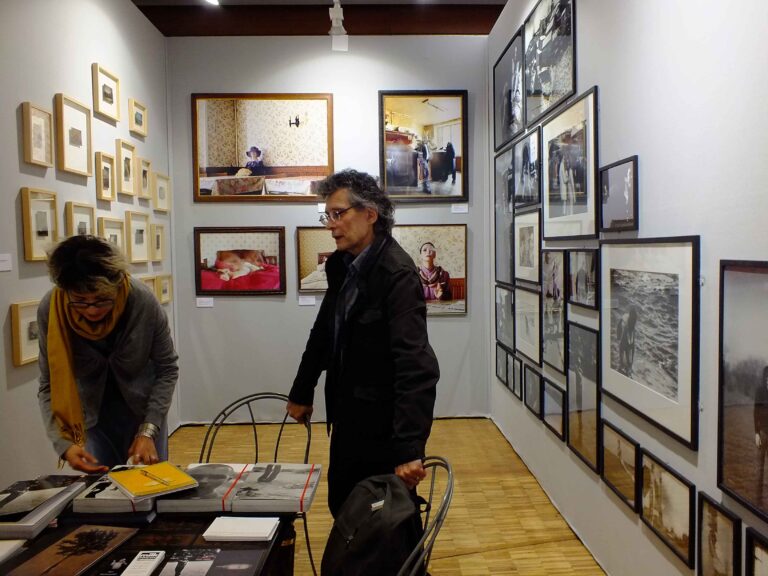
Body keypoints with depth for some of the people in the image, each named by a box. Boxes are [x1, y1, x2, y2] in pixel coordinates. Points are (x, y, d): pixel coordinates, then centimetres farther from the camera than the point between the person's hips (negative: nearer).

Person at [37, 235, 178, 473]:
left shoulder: (143, 301, -26)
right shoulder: (50, 310, -22)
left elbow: (167, 369, -15)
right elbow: (49, 386, -15)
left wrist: (149, 430, -21)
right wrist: (64, 443, -27)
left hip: (143, 407, 0)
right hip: (90, 415, 1)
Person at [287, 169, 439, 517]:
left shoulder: (397, 274, -22)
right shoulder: (342, 266, 4)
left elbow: (416, 365, -28)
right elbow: (323, 332, 15)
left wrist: (409, 449, -32)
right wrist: (301, 393, 20)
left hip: (384, 428, -8)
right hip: (348, 419, 8)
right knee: (341, 510, 22)